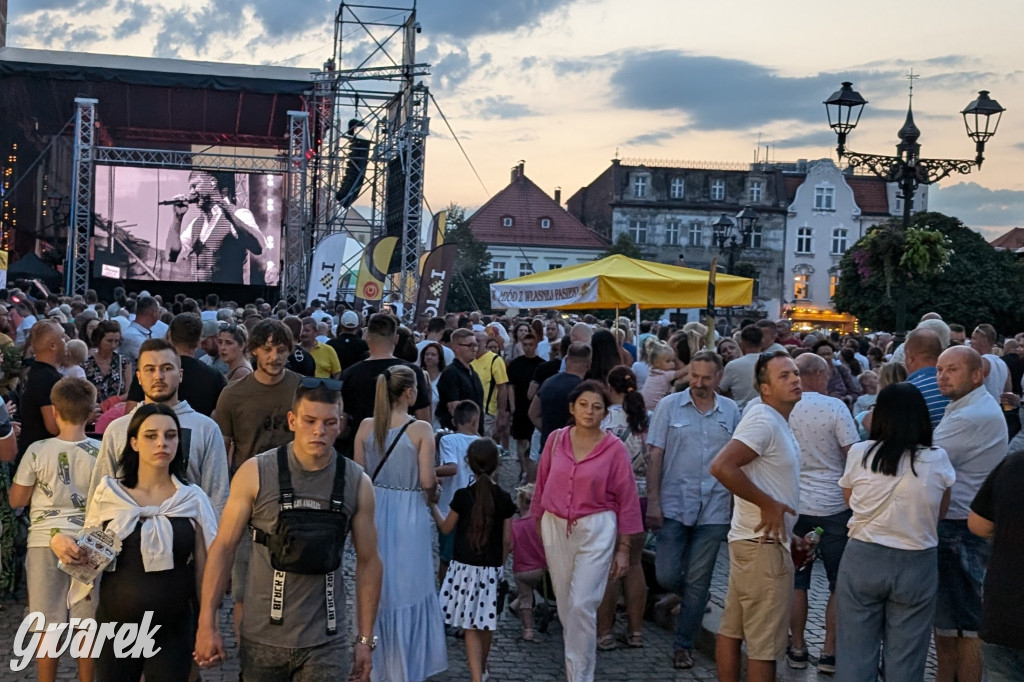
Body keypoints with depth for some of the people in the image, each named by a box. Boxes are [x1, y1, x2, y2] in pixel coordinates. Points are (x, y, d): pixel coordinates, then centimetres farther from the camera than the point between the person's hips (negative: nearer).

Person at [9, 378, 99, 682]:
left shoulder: (38, 451, -11)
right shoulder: (101, 453, -8)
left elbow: (16, 500, -1)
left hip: (45, 542, -1)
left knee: (48, 624, 9)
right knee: (87, 624, 10)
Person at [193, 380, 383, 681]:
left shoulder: (357, 483, -3)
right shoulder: (255, 473, -7)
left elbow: (368, 562, 3)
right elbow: (223, 547, -2)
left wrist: (365, 638, 3)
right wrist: (207, 623, -6)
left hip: (325, 642, 0)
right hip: (262, 637, 0)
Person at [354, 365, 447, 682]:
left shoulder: (366, 426, -3)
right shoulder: (421, 429, -14)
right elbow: (427, 481, -15)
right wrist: (431, 491, 7)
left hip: (374, 510, 4)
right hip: (409, 513, -4)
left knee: (377, 589, 18)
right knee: (407, 589, 10)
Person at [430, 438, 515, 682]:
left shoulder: (463, 496, -9)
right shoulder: (504, 499, -4)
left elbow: (446, 528, 4)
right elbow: (507, 540, 1)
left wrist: (433, 506, 20)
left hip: (466, 567, -2)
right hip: (492, 568, 3)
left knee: (471, 627, 0)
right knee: (487, 624, 18)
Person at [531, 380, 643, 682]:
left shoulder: (614, 448, -6)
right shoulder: (555, 440, 2)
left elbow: (627, 500, -3)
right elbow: (542, 485, 11)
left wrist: (624, 549, -3)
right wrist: (537, 527, 12)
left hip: (596, 531, -4)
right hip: (555, 527, 4)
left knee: (582, 605, -11)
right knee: (564, 605, 11)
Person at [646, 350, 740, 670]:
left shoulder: (731, 411, 3)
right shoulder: (670, 405, -2)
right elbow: (655, 455, -3)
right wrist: (652, 501, -8)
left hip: (713, 509, 1)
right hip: (673, 505, -1)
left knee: (697, 582, 5)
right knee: (666, 575, -2)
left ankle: (684, 645, 19)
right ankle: (695, 598, 32)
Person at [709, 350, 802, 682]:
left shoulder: (777, 422, 14)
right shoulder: (763, 420, -18)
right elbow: (721, 466, -30)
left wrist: (792, 536, 19)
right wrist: (769, 504, -22)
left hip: (751, 540, 10)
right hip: (764, 544, -10)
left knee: (732, 629, 14)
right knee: (765, 643, -3)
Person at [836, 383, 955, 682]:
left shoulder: (858, 454, -7)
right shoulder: (938, 460, -7)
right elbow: (940, 513, 8)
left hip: (862, 559, 0)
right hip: (916, 565, 0)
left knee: (855, 653, 10)